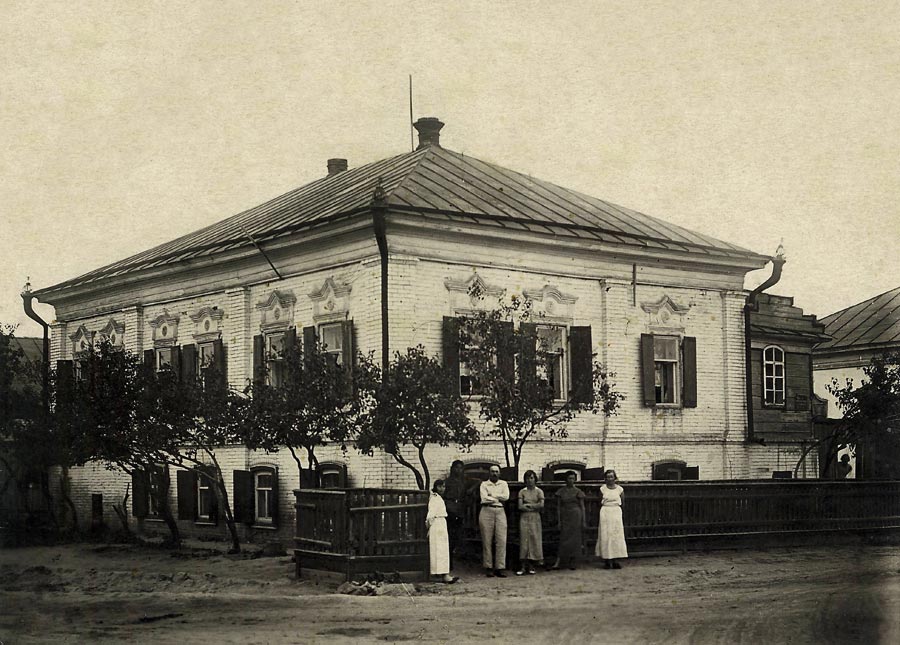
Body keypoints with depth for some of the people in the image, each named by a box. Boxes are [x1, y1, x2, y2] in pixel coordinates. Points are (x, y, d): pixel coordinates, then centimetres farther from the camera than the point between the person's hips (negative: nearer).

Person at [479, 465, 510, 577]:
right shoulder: (484, 484, 9)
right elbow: (484, 498, -6)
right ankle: (488, 568, 2)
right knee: (487, 541, -4)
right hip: (487, 512, -2)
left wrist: (492, 495, -2)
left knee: (501, 540, -7)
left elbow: (506, 496, 0)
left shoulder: (503, 484, 17)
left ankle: (499, 568, -5)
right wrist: (498, 499, -3)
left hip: (500, 512, 2)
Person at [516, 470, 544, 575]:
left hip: (535, 519, 0)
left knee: (534, 541, -2)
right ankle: (523, 567, -4)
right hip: (524, 518, 0)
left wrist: (528, 505, -4)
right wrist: (534, 507, -6)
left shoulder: (539, 491, 7)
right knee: (524, 540, -4)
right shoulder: (522, 492, 7)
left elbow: (541, 505, -7)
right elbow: (520, 506, -4)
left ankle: (531, 566, 4)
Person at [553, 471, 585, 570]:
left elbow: (582, 507, 5)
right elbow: (558, 506, 5)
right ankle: (558, 562, -9)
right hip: (565, 517, 0)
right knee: (564, 539, -5)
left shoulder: (578, 491, 3)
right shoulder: (561, 491, 5)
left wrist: (583, 521, 0)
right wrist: (559, 520, -1)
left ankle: (572, 563, 7)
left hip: (576, 517, 0)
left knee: (575, 539, 0)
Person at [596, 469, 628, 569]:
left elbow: (622, 503, 9)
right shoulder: (602, 489, 3)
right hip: (605, 513, -1)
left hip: (616, 512, 1)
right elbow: (600, 503, 8)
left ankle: (615, 560, -1)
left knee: (617, 536, -3)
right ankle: (607, 561, 0)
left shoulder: (619, 489, 3)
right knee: (606, 536, -3)